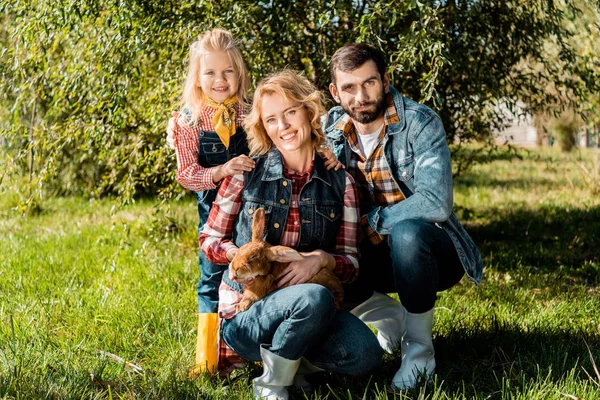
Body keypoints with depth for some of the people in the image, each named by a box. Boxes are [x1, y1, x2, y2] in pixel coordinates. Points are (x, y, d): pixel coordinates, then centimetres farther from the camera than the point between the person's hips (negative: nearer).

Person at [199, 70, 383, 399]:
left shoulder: (339, 182, 3)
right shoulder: (248, 173, -1)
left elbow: (351, 264, 4)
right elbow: (209, 239, 5)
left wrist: (322, 259, -19)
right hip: (245, 311, -3)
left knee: (365, 354, -26)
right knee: (314, 299, -36)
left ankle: (292, 358, 2)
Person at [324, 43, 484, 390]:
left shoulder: (421, 124, -19)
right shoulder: (331, 131, -4)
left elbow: (436, 203, -31)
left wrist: (371, 219, -22)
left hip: (432, 253, -5)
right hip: (376, 256, 5)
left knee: (406, 232, -37)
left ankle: (419, 342, -14)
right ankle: (389, 315, 4)